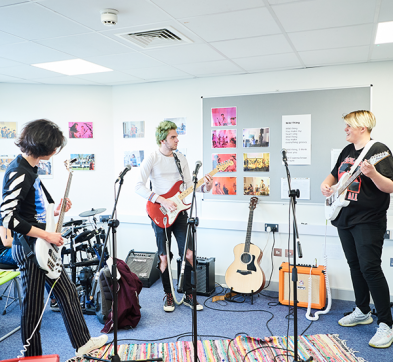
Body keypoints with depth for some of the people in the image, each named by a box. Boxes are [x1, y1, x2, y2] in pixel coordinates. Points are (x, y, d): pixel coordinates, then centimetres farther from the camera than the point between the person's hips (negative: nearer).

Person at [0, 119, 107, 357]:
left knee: (68, 293, 17)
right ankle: (32, 356, 26)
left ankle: (83, 344, 31)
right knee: (33, 307, 6)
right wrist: (46, 235, -23)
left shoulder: (29, 168, 9)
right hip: (30, 248, -10)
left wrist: (54, 212, 11)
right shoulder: (19, 173, -21)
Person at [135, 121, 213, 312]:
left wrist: (204, 187, -9)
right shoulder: (151, 159, -8)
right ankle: (168, 295, 22)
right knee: (165, 257, 3)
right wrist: (162, 200, -20)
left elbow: (188, 185, 11)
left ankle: (188, 295, 19)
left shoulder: (181, 159, 9)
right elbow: (139, 186, -13)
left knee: (188, 253, 2)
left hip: (179, 211, 4)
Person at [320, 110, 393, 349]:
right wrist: (326, 184, 6)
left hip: (368, 221, -8)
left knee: (370, 268, -11)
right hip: (345, 219, 8)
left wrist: (372, 173, -36)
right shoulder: (347, 151, 13)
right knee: (355, 266, 15)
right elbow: (335, 174, 27)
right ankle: (363, 312, 30)